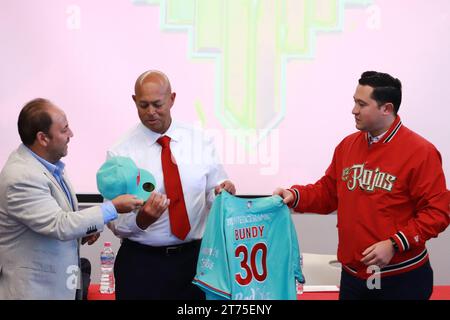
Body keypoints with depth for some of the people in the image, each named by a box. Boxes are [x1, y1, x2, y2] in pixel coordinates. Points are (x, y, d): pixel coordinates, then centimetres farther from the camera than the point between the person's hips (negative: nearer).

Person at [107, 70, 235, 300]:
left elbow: (212, 195, 4)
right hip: (140, 262, -2)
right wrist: (140, 220, -27)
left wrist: (222, 193, -18)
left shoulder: (201, 141, 1)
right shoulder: (120, 153, -6)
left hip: (194, 256, 2)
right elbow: (115, 220, -7)